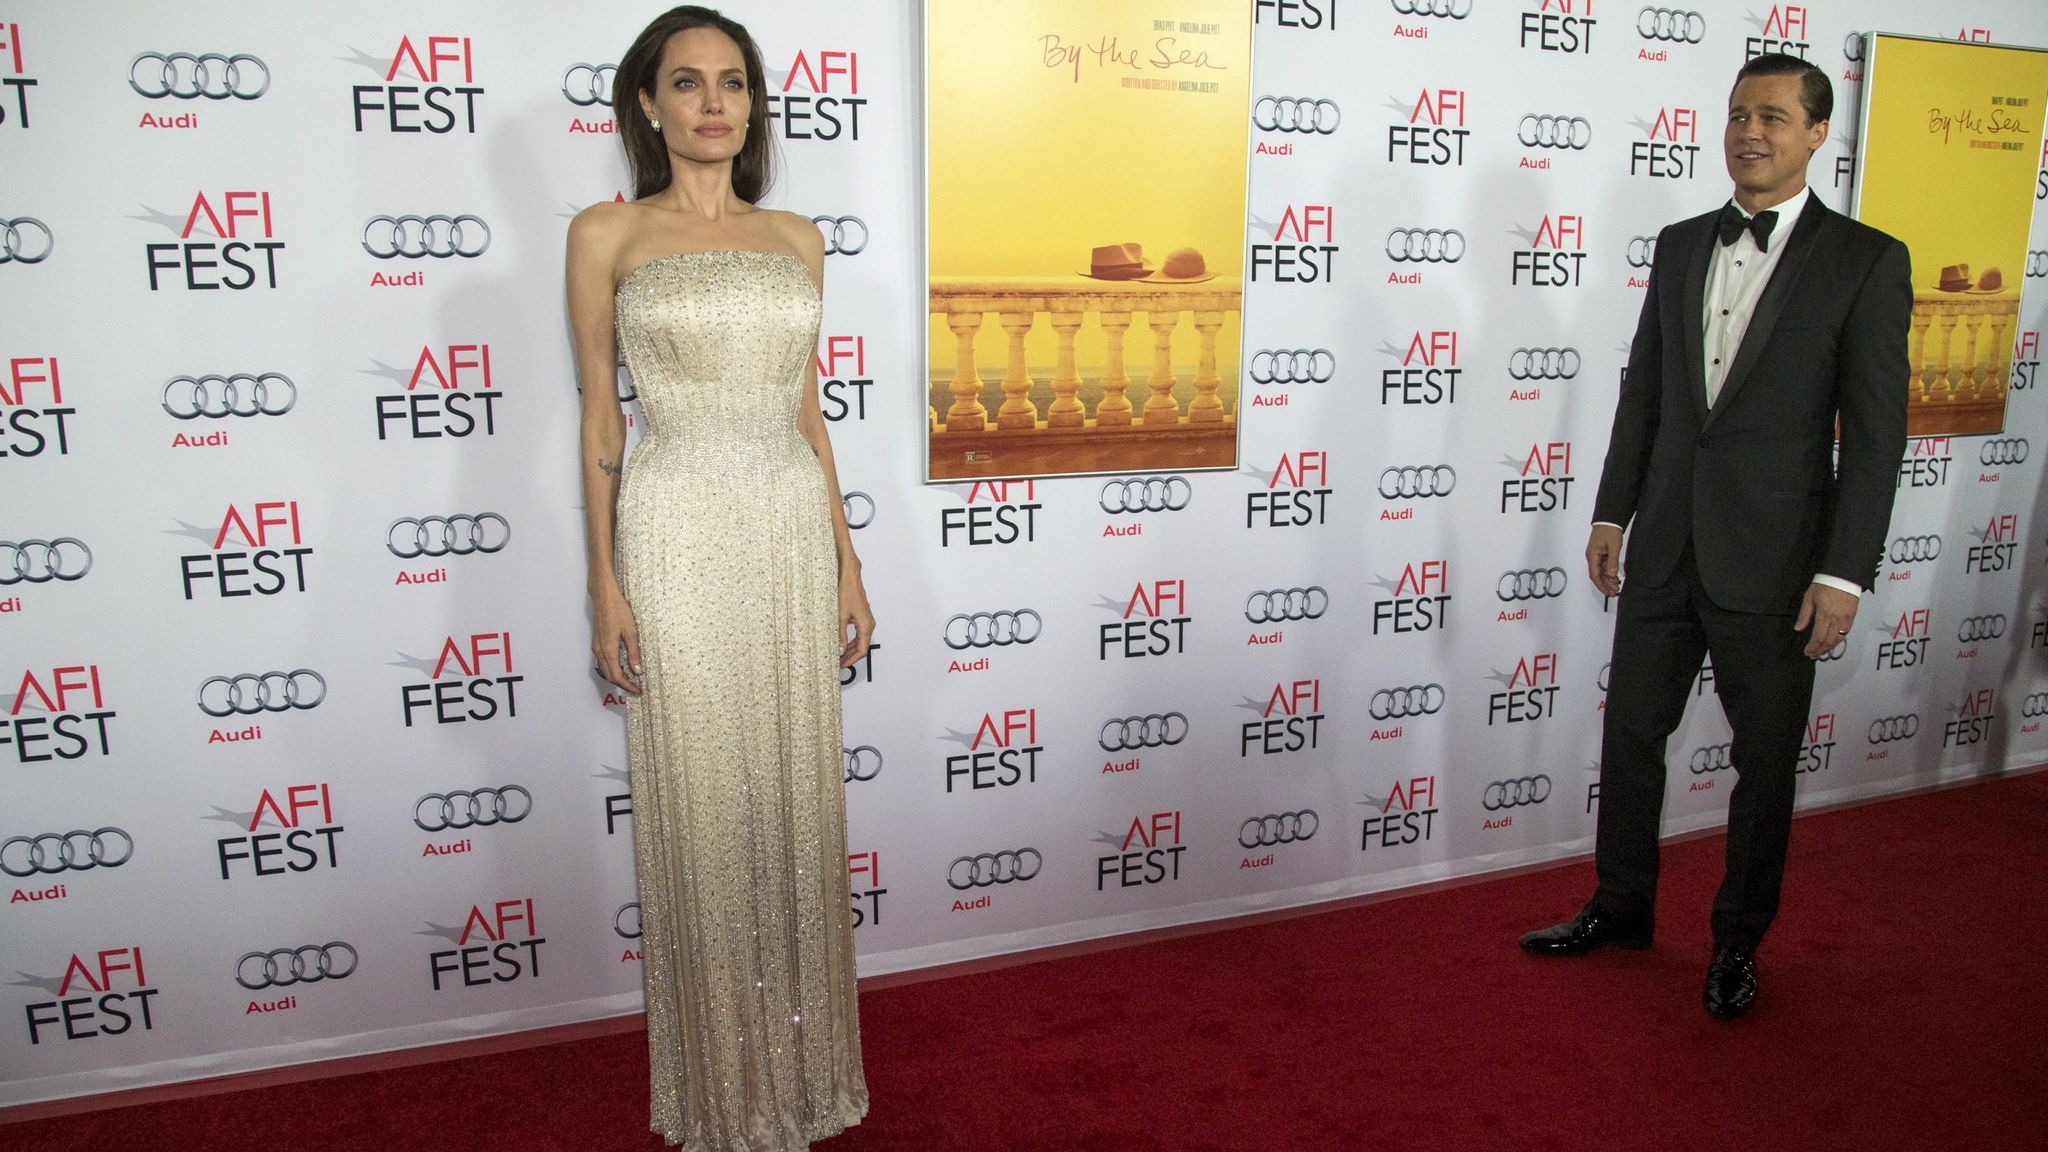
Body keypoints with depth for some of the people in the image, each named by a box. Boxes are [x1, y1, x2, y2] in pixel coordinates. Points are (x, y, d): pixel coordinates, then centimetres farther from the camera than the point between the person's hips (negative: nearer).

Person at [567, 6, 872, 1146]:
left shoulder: (798, 239, 11)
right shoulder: (608, 233, 1)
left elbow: (809, 411, 12)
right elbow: (600, 415, 0)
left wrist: (847, 562, 9)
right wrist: (606, 583, -5)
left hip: (793, 533, 4)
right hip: (681, 538, -3)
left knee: (800, 796, 10)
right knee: (701, 809, 4)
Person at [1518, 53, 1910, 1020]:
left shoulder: (1866, 262, -6)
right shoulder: (1679, 246, 8)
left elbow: (1874, 433, -8)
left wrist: (1844, 573, -13)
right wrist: (1611, 513, 8)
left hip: (1773, 560, -4)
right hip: (1665, 549, 4)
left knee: (1765, 761, 10)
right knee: (1630, 733, 13)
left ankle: (1737, 941, 29)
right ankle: (1622, 909, 32)